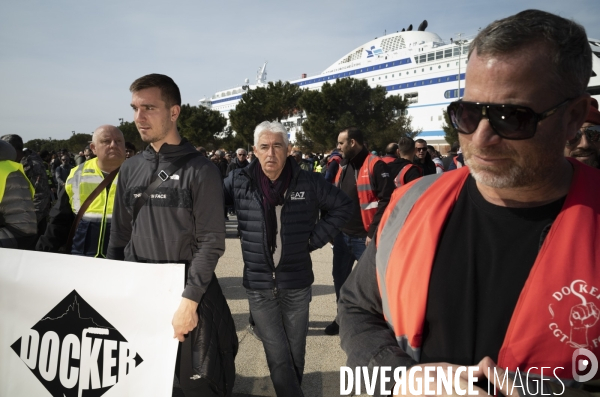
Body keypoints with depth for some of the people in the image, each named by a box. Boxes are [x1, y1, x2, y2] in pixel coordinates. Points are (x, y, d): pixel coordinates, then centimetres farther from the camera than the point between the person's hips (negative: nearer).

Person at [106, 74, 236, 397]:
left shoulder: (200, 170, -10)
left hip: (188, 294, -5)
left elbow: (211, 242, -14)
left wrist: (189, 300, -18)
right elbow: (119, 236, 12)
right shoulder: (130, 169, 6)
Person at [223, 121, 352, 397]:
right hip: (258, 286, 0)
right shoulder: (239, 181, -4)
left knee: (295, 353, 16)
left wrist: (316, 238, -1)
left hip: (296, 284, 1)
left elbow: (343, 206, 6)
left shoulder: (308, 182, -4)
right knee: (278, 357, 7)